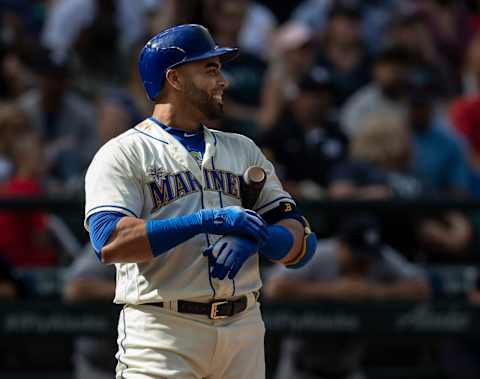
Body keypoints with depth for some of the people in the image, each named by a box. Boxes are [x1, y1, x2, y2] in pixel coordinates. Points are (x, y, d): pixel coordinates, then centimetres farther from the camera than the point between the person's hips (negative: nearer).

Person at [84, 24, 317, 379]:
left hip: (244, 331, 5)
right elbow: (109, 242, -16)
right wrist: (207, 221, -21)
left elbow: (302, 243, 11)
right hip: (162, 332, -5)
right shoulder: (123, 154, 1)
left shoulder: (243, 150, 18)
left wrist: (253, 238, -12)